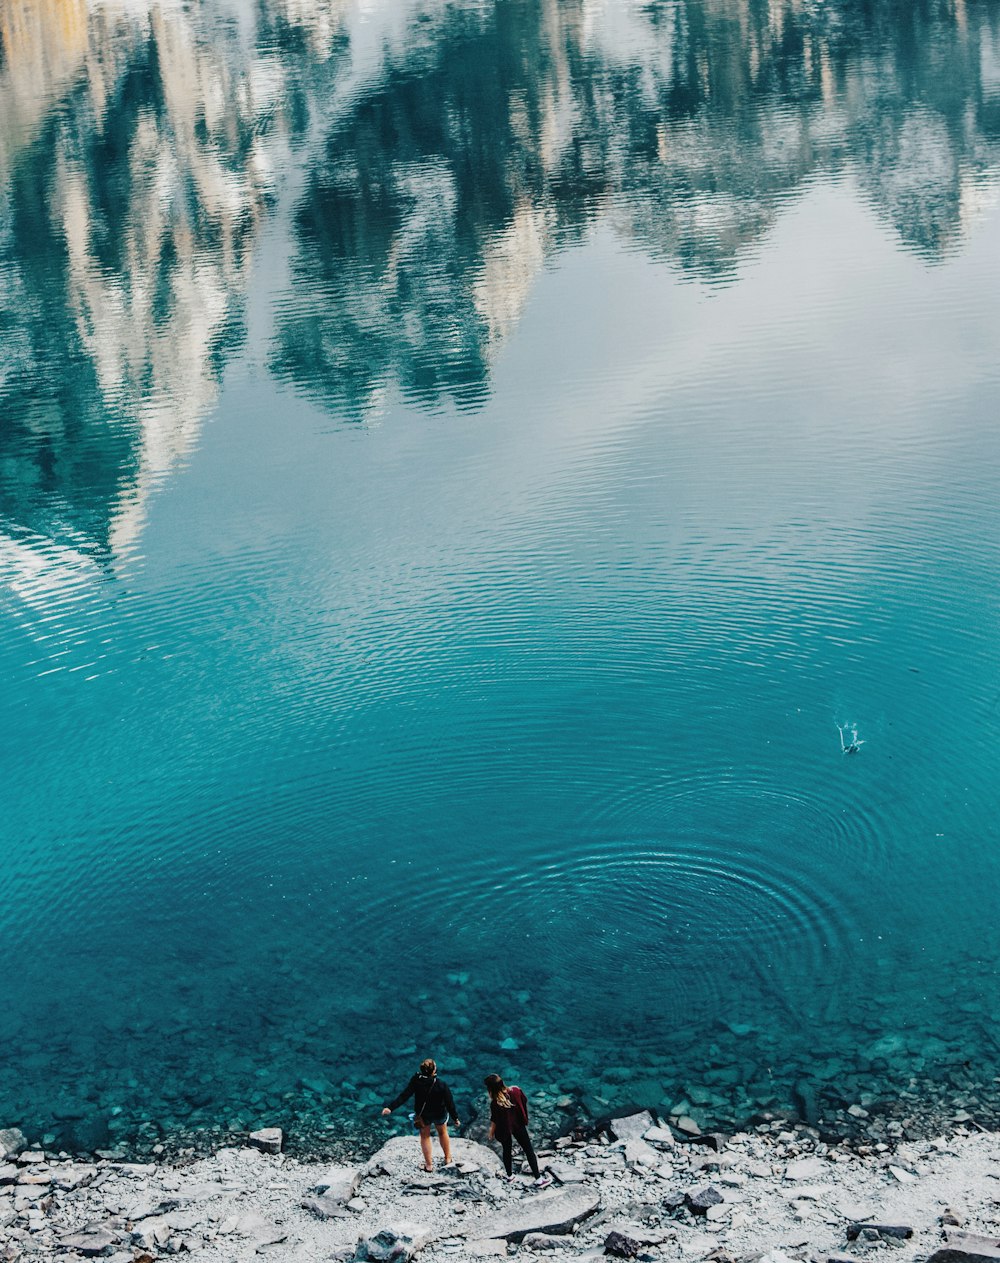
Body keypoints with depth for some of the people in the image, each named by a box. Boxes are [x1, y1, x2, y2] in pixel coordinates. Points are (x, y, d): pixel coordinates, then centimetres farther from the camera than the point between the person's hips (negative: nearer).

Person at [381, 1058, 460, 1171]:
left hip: (423, 1115, 1)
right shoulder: (442, 1086, -30)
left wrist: (390, 1107, -25)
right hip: (439, 1114, -1)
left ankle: (429, 1165, 34)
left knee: (425, 1136, 25)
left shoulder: (416, 1081, -27)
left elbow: (404, 1096, -29)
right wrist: (455, 1118, -7)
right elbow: (449, 1103, -21)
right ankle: (448, 1159, 45)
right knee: (443, 1132, 29)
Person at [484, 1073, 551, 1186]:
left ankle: (510, 1175, 42)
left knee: (507, 1150, 24)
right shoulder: (515, 1090, -23)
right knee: (529, 1150, 14)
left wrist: (491, 1133, -1)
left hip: (504, 1129, -2)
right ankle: (539, 1179, 18)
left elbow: (494, 1122, -20)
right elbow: (524, 1101, -4)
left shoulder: (495, 1104, -33)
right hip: (518, 1125, 2)